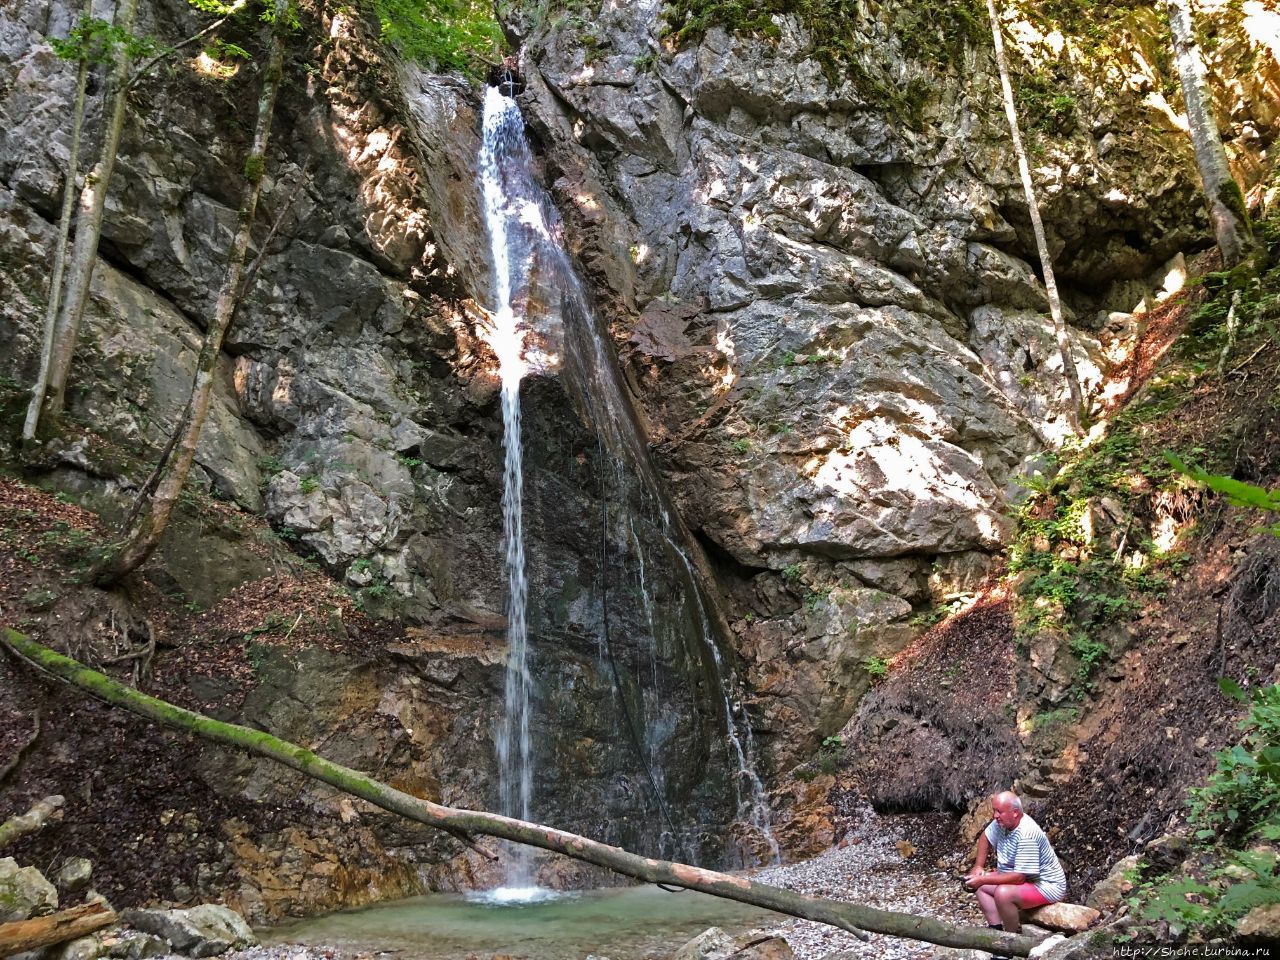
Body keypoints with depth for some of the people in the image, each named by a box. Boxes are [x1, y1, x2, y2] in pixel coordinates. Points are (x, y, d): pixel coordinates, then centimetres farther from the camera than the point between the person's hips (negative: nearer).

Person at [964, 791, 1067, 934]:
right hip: (1022, 878, 10)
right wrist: (978, 866, 1)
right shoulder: (1003, 821, -6)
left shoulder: (1027, 836, -31)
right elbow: (985, 838, 13)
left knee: (1002, 893, -31)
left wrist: (983, 879, -29)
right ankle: (996, 930, 2)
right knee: (981, 886, 5)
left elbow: (1019, 877, -31)